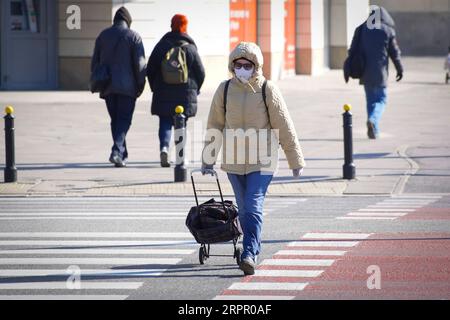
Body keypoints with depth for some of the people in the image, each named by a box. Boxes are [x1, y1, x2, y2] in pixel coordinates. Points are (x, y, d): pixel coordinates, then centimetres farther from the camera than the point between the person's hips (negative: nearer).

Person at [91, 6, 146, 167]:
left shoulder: (103, 35, 8)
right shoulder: (133, 37, -4)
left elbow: (95, 62, 10)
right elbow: (140, 63, -8)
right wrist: (141, 84, -1)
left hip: (107, 86, 4)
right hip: (127, 86, -4)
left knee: (115, 119, 12)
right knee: (124, 119, -1)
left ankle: (122, 155, 12)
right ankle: (116, 151, -19)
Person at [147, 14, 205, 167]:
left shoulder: (161, 46, 0)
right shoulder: (190, 48, -4)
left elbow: (150, 70, 3)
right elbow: (201, 72, 0)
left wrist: (155, 88, 15)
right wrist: (194, 90, 15)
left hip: (163, 94, 0)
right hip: (185, 95, 0)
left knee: (165, 123, 3)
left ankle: (164, 147, -21)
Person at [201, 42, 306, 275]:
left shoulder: (268, 90, -7)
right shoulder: (225, 90, 1)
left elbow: (284, 127, -4)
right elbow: (214, 126, 10)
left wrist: (296, 161, -2)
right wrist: (207, 159, 13)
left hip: (262, 161, -4)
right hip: (234, 160, 4)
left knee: (253, 207, -16)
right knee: (244, 210, 13)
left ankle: (249, 255, -20)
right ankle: (254, 249, 30)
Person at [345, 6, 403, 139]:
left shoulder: (361, 29, 4)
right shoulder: (388, 31, -3)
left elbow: (353, 51, 3)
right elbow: (394, 52, 2)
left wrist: (348, 70, 7)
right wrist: (400, 69, 14)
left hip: (365, 72, 3)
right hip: (380, 73, -3)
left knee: (370, 100, 13)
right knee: (381, 99, 5)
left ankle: (374, 130, 13)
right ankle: (373, 120, -23)